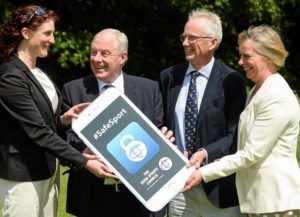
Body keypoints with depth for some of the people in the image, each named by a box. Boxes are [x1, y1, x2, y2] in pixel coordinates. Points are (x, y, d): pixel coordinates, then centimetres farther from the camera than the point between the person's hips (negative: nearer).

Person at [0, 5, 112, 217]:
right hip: (23, 176, -8)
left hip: (47, 171, 8)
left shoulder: (39, 72, 11)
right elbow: (37, 132, -21)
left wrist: (63, 119, -3)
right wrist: (83, 162, -23)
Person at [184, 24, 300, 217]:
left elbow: (252, 153, -18)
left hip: (276, 201, -9)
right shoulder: (257, 91, 14)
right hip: (258, 196, 9)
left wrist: (204, 173, -15)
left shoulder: (277, 98, -16)